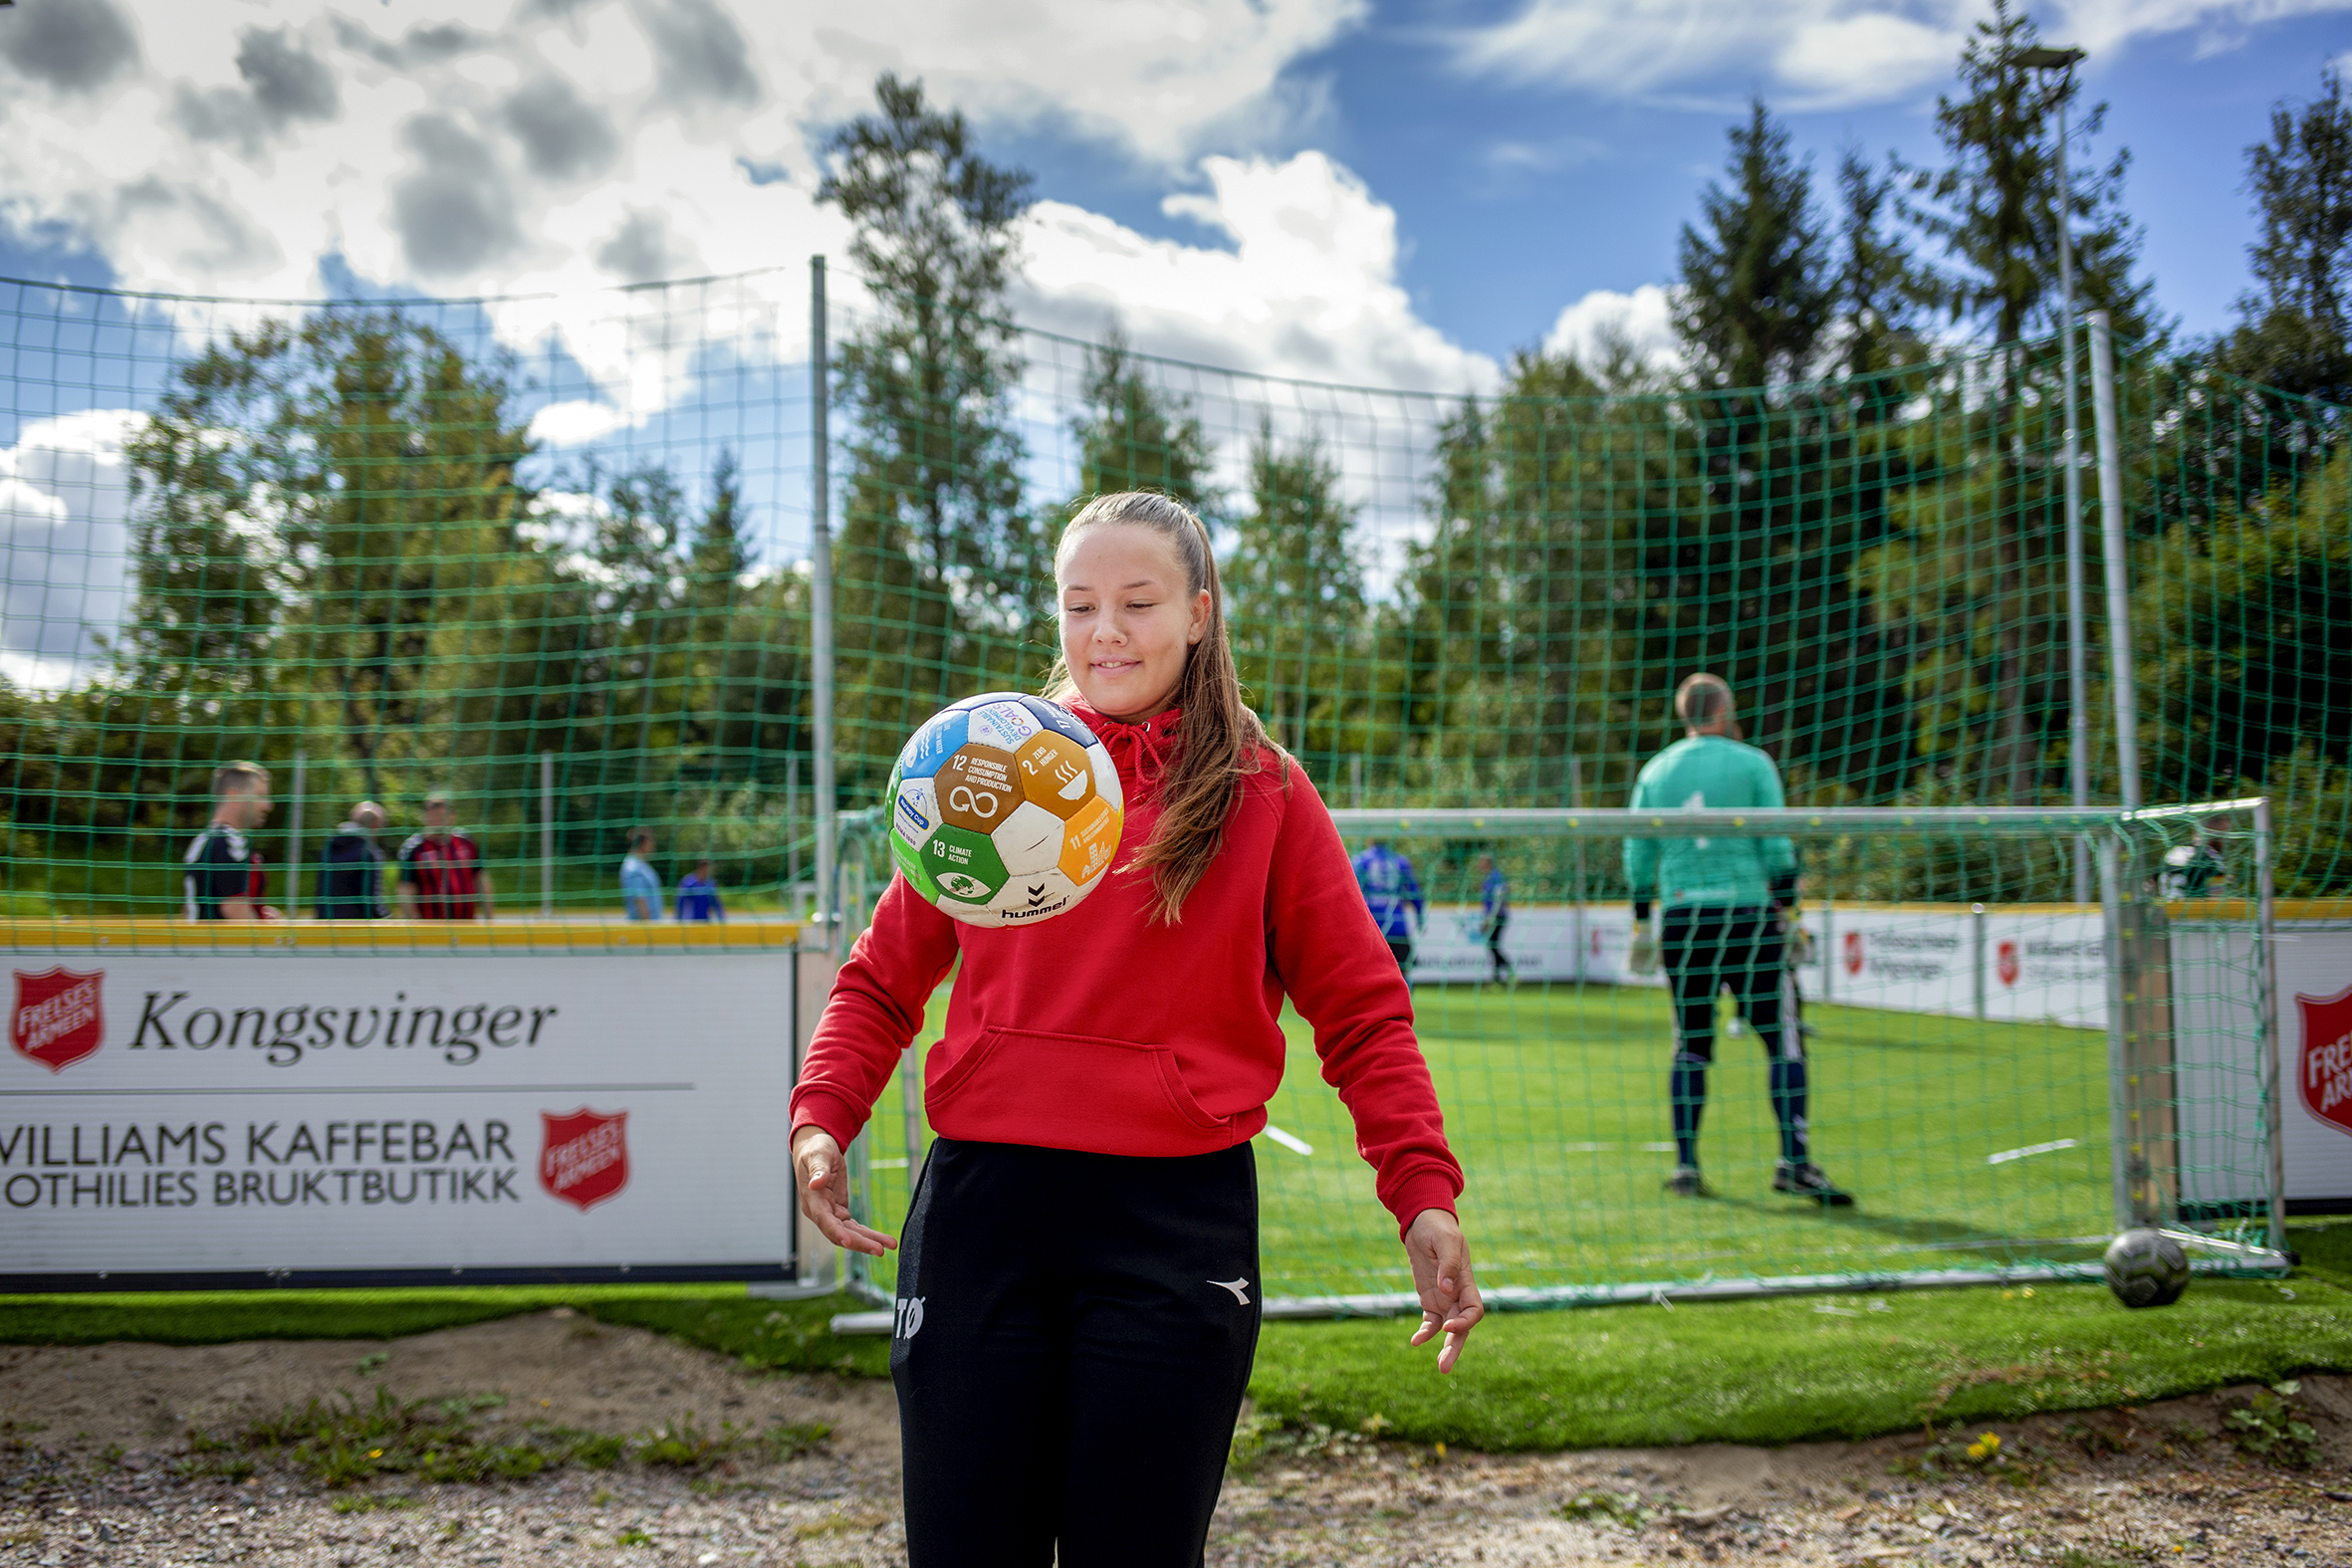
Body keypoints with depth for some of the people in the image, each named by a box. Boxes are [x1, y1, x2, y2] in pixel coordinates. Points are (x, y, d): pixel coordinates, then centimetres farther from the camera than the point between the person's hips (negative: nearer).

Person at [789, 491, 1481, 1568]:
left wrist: (1424, 1194, -10)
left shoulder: (1264, 796, 4)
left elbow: (1363, 1015, 3)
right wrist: (822, 1116, -5)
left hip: (1176, 1227, -1)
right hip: (979, 1205, 2)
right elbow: (884, 978, 13)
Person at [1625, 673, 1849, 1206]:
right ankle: (1793, 1161, -7)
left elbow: (1637, 857, 10)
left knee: (1691, 1044, 9)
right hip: (1746, 912, -4)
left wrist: (1643, 926, 17)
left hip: (1681, 919, 4)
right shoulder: (1752, 763, 1)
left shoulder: (1655, 770, 10)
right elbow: (1777, 848, -3)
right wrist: (1790, 913, 4)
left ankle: (1685, 1166, 8)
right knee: (1782, 1038, 0)